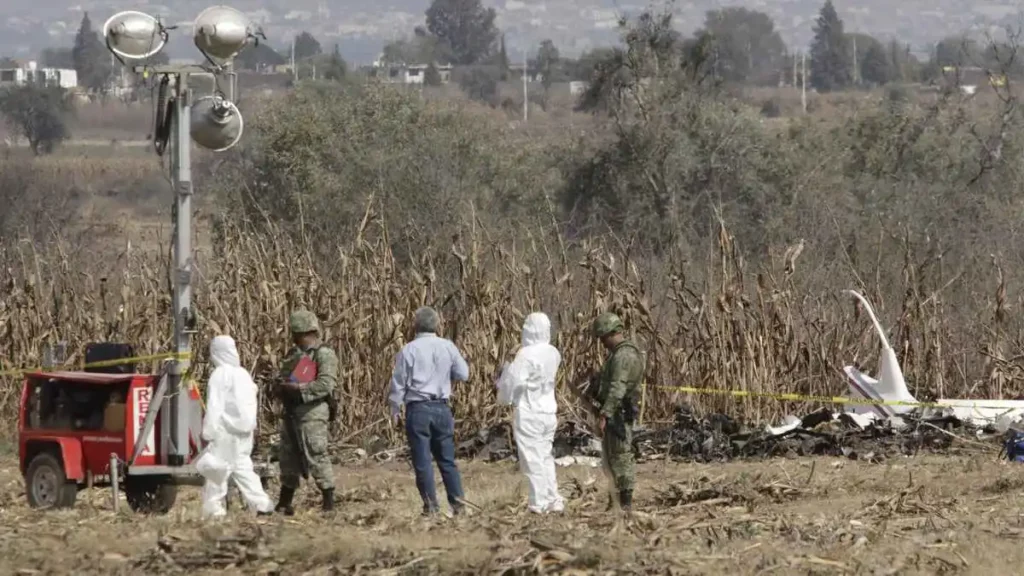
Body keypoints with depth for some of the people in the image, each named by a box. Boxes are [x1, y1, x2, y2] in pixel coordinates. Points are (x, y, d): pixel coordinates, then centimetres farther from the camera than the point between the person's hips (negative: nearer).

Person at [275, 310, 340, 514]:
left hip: (312, 412, -8)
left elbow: (325, 384, -19)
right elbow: (283, 377, 20)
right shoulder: (294, 354, 18)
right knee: (289, 459, 12)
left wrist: (299, 388, -20)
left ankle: (329, 503, -6)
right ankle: (284, 503, 19)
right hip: (291, 411, 8)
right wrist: (285, 385, -2)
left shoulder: (324, 355, -8)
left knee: (316, 456, -10)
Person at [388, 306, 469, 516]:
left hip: (418, 408, -3)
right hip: (442, 407, 3)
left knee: (422, 461, 2)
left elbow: (399, 381, -4)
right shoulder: (448, 347, 1)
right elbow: (463, 374, 7)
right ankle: (457, 503, 8)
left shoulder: (409, 350, -8)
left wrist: (395, 408, 8)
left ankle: (431, 505, -1)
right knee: (447, 459, 12)